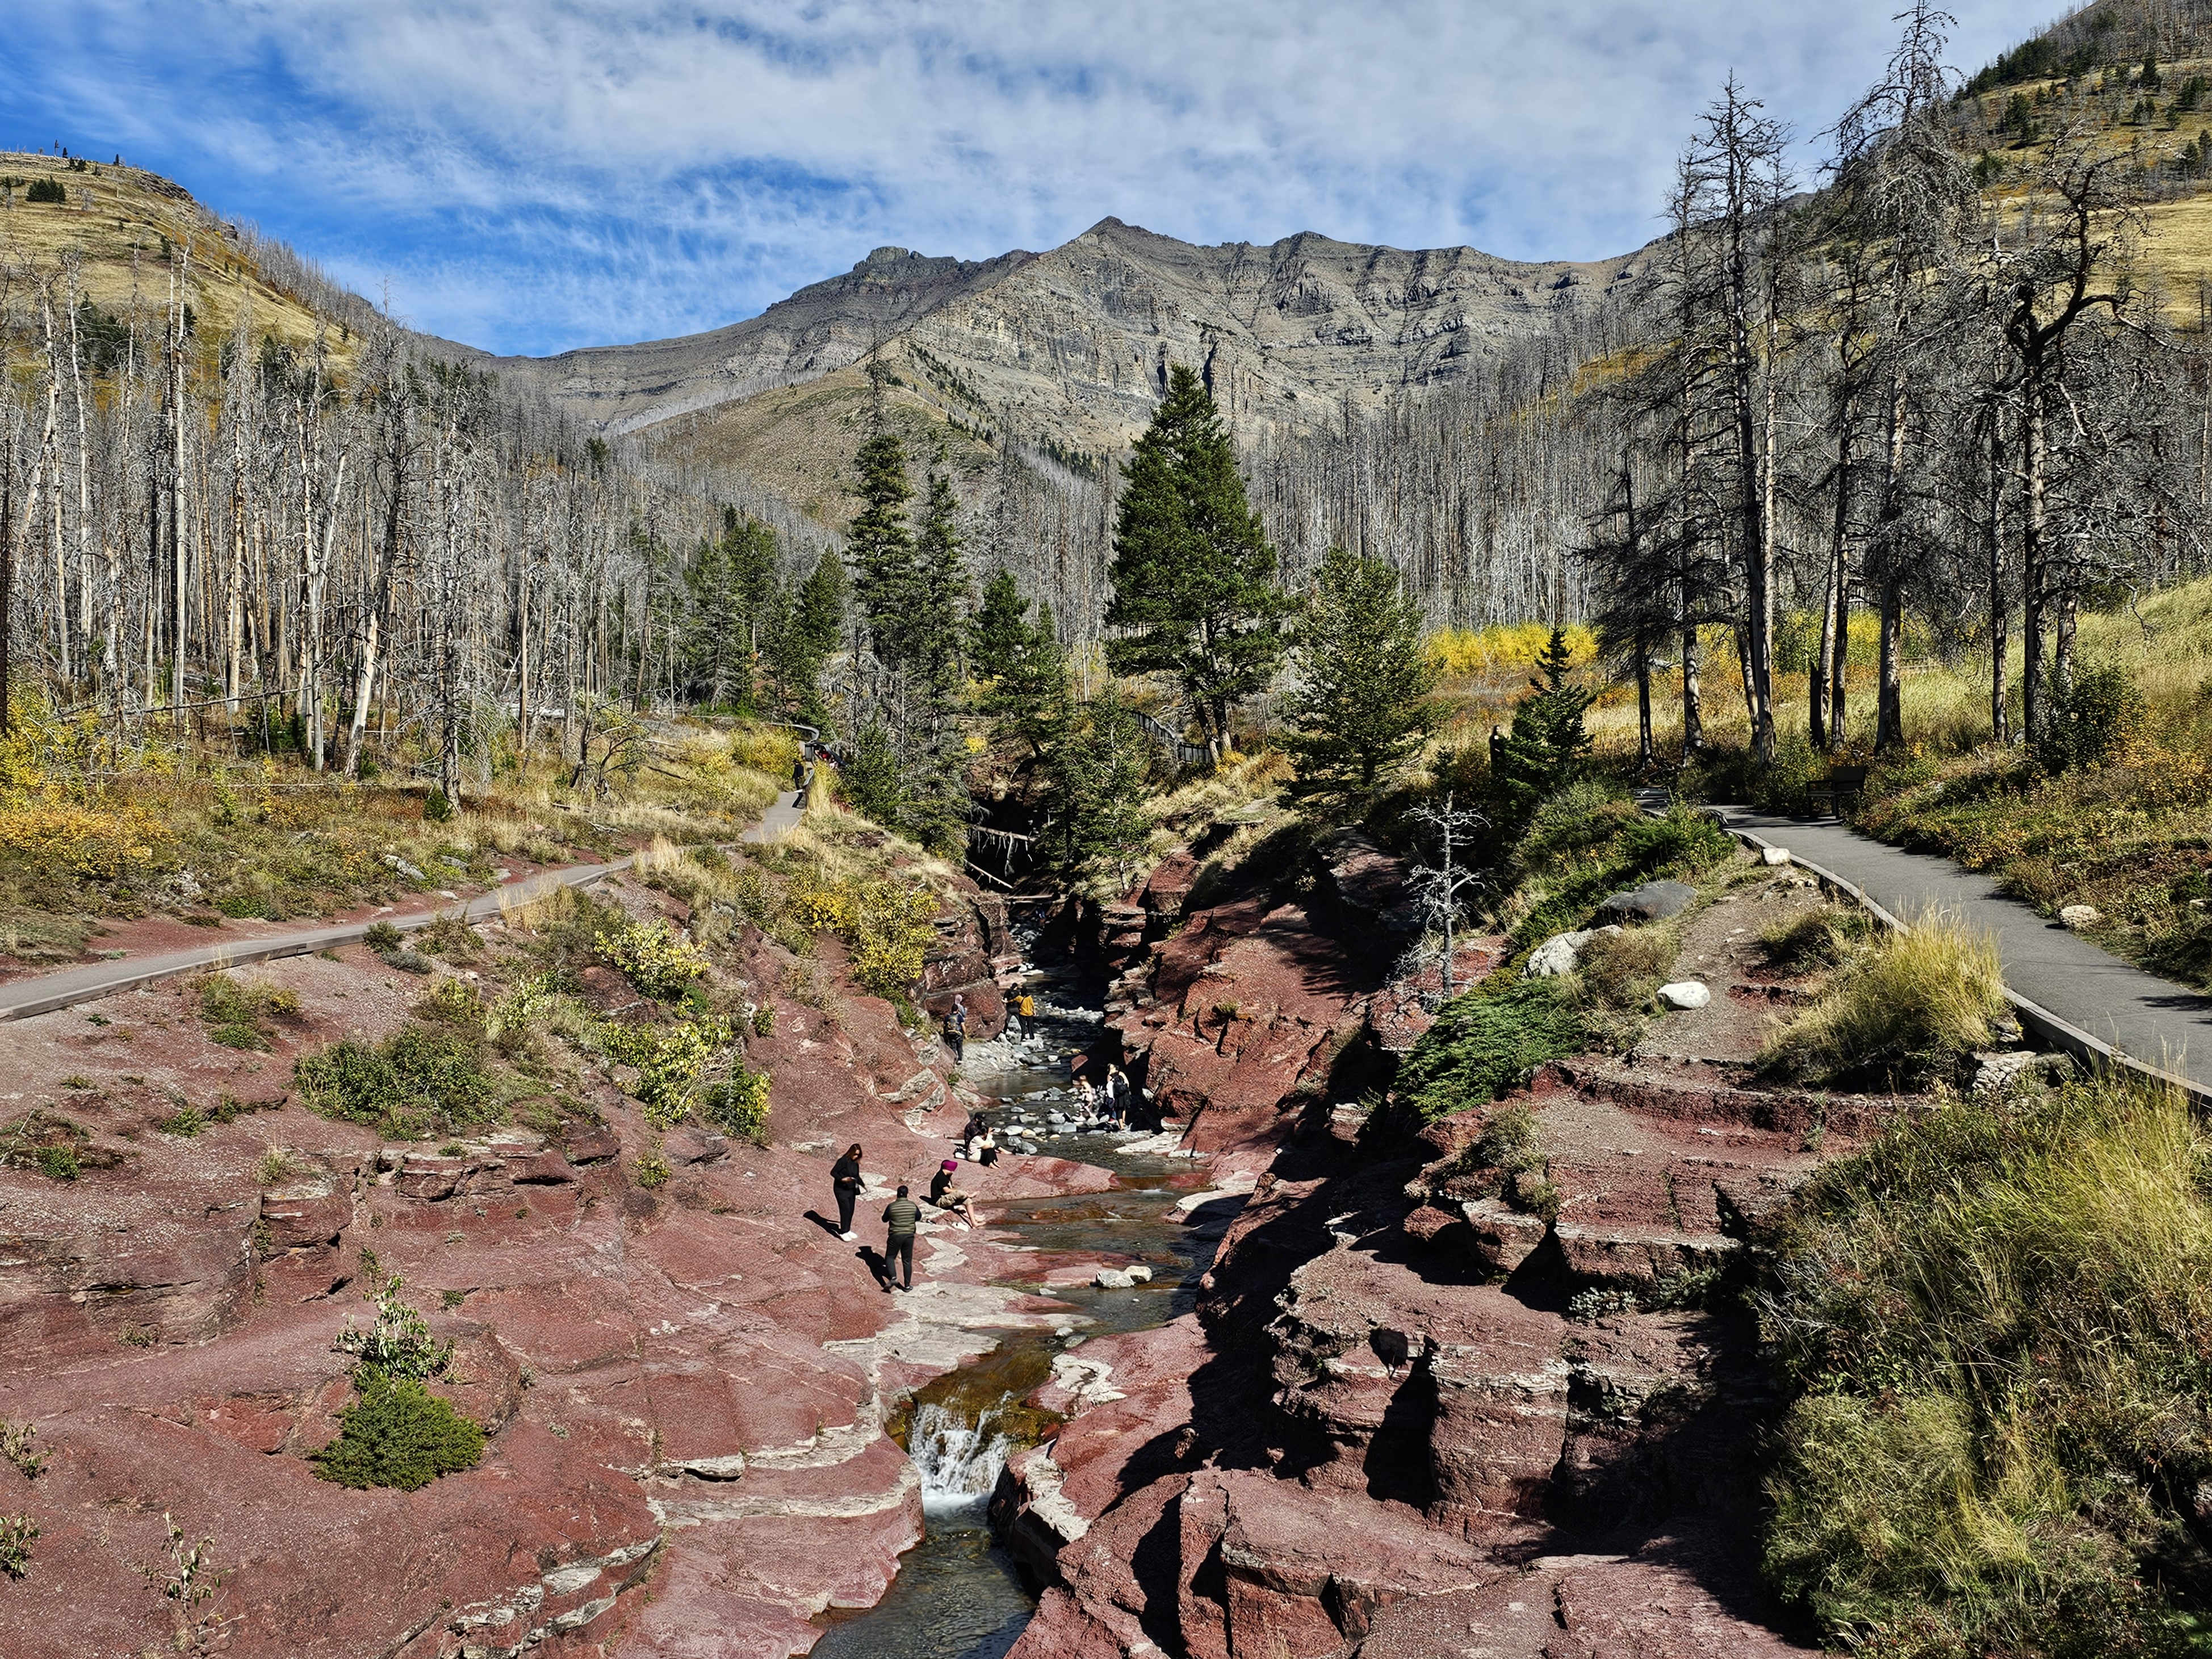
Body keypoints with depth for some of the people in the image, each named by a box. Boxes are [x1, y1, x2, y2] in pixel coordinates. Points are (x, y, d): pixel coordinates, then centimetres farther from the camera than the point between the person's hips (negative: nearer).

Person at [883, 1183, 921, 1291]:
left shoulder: (891, 1206, -11)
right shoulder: (913, 1206, -4)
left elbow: (884, 1219, 3)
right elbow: (919, 1217, 13)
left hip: (895, 1236, -2)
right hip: (909, 1236, 2)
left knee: (890, 1257, 13)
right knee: (907, 1261, 12)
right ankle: (907, 1285, 13)